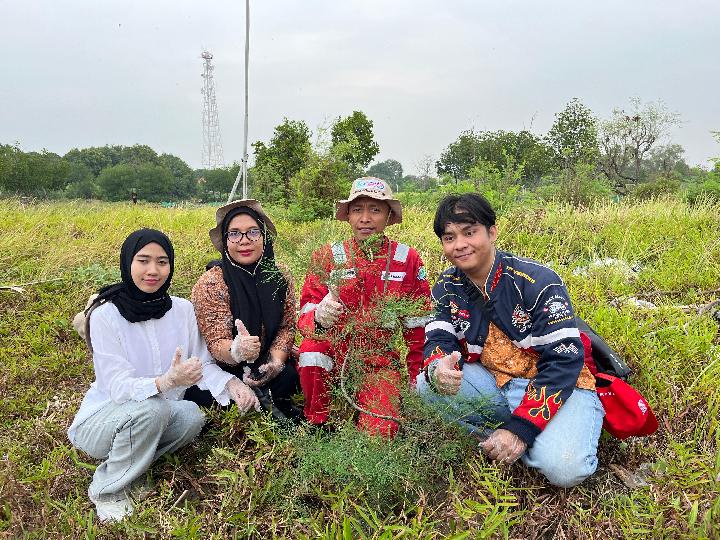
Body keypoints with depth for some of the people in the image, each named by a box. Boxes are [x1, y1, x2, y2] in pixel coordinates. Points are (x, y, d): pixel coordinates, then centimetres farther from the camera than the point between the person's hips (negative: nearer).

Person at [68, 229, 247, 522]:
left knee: (192, 416, -24)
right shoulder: (105, 315, -18)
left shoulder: (182, 309, -5)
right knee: (151, 408, -33)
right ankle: (107, 489, -9)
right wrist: (167, 382, -43)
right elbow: (117, 386, -24)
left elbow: (202, 363, -2)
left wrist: (230, 383, -25)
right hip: (100, 419, -4)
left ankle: (131, 465, 1)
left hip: (157, 417, 4)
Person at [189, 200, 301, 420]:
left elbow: (287, 327, 0)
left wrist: (276, 361, -21)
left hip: (263, 367, 3)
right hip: (220, 369, -2)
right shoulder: (210, 284, -19)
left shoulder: (280, 277, -5)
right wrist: (236, 351, -47)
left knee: (289, 375, -27)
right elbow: (216, 344, -22)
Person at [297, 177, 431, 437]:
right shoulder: (328, 256, -5)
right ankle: (317, 422, -5)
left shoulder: (407, 259, -3)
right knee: (312, 348, -33)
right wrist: (319, 317, -36)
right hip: (334, 350, 1)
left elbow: (417, 326, 4)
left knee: (380, 433, -20)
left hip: (380, 359, 0)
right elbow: (304, 317, -12)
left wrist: (416, 378, 5)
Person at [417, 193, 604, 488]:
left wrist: (520, 428, -28)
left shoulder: (537, 281, -19)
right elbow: (439, 339, -4)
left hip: (558, 386, -4)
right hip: (496, 385, 5)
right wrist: (438, 367, -33)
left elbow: (563, 360, -21)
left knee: (562, 469, -31)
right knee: (426, 386, -19)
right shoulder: (447, 287, -1)